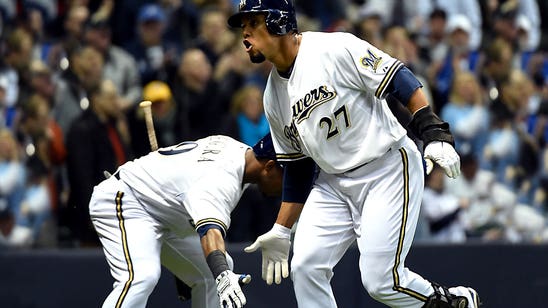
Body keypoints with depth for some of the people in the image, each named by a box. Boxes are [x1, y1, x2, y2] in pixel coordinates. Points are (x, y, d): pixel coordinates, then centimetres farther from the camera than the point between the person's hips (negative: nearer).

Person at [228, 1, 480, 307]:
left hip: (389, 169, -7)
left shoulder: (335, 49, -15)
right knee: (305, 267, -8)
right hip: (335, 183, 7)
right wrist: (280, 232, 11)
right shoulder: (274, 97, 7)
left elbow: (399, 79, -16)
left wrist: (434, 133, -26)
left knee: (381, 281, -12)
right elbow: (297, 169, 14)